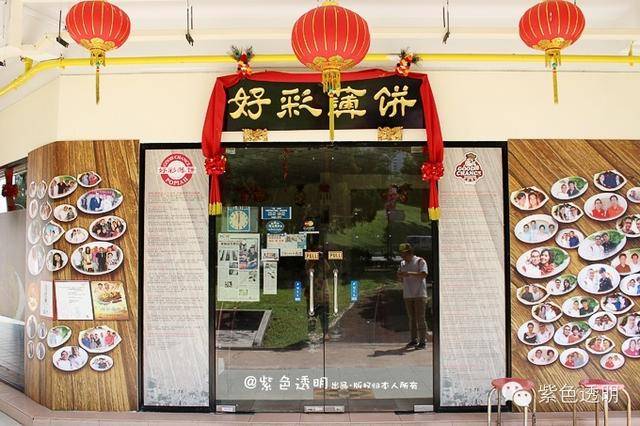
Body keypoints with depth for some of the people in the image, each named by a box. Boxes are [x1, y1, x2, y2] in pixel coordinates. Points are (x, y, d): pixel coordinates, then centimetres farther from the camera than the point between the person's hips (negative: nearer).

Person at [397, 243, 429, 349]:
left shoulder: (420, 261, -4)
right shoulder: (402, 264, 14)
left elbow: (424, 274, -18)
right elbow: (401, 279, 18)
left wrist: (409, 273, -25)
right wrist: (400, 275, -5)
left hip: (419, 294, -6)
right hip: (407, 295, 6)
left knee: (420, 318, -5)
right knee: (411, 318, 9)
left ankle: (423, 341, -1)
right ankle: (414, 339, 15)